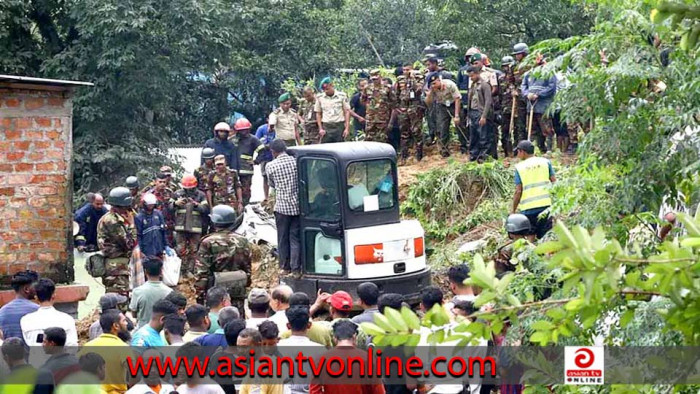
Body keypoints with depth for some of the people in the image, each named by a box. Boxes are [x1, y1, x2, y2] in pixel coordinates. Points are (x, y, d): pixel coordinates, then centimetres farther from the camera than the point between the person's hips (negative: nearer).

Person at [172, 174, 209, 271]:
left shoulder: (201, 195, 3)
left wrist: (196, 204, -19)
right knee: (181, 250, 1)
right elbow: (169, 207, 8)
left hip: (195, 227, -1)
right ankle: (182, 270, 9)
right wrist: (176, 203, -12)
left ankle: (190, 270, 11)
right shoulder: (177, 194, 7)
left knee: (193, 250, 4)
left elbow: (206, 209, -5)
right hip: (181, 227, 1)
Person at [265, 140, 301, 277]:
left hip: (282, 206, -2)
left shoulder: (271, 166, -5)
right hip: (297, 205, 2)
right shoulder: (296, 161, -2)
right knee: (295, 238, 6)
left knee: (283, 238, 11)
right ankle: (296, 268, 4)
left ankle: (285, 267, 17)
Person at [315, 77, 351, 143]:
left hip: (339, 126, -1)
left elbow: (347, 112, 3)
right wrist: (320, 129, 3)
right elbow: (318, 113, 11)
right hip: (326, 128, 1)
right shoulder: (320, 97, 7)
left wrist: (347, 128, -5)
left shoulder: (342, 96, 2)